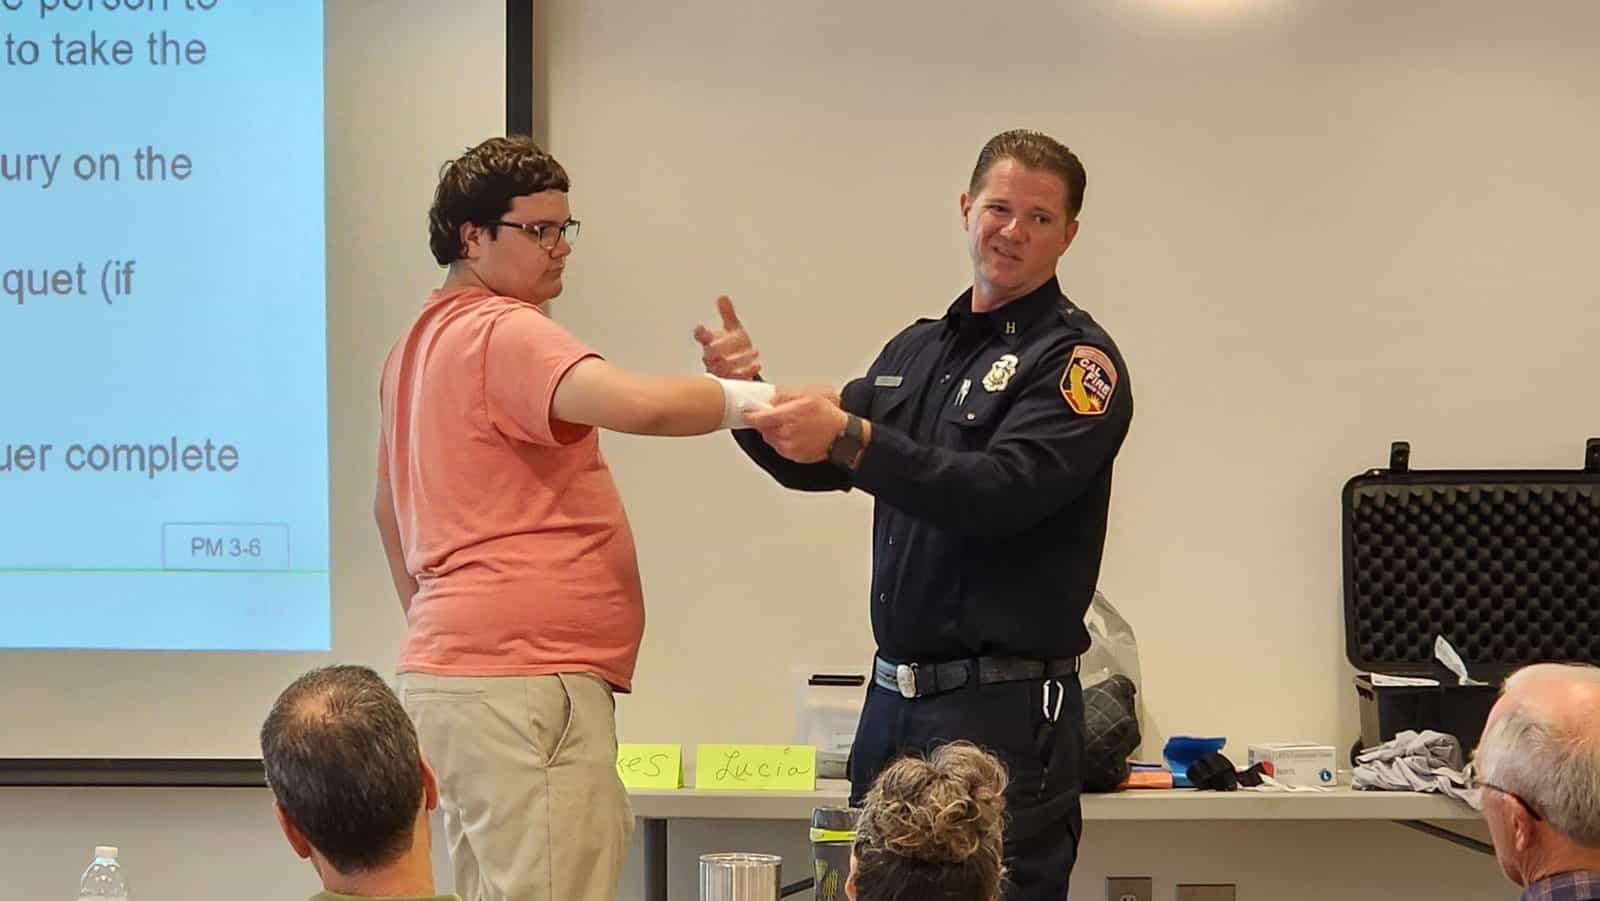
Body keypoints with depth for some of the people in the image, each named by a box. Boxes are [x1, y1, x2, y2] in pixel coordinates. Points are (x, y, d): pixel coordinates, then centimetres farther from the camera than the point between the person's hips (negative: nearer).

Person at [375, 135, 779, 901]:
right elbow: (636, 404, -29)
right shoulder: (502, 333, -13)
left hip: (452, 665, 11)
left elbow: (388, 504, 29)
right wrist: (752, 398, -19)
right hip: (523, 677, -11)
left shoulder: (422, 341, 19)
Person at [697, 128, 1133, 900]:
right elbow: (816, 463, 18)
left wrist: (852, 439, -31)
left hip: (1005, 715, -7)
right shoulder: (917, 350, 16)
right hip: (894, 695, 7)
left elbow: (1004, 490, -21)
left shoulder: (1076, 359, -6)